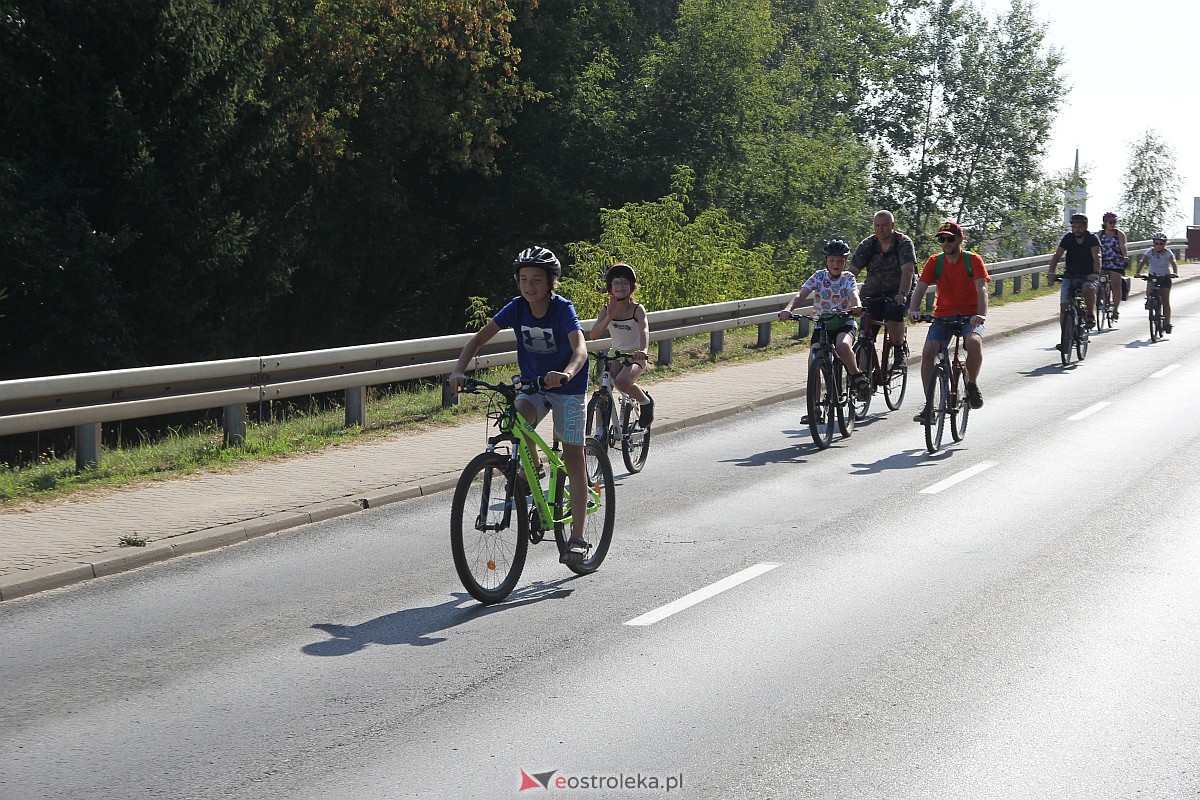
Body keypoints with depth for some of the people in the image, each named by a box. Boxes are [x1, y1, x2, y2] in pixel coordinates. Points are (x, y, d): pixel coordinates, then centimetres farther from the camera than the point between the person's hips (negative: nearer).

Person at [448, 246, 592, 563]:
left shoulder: (563, 309, -22)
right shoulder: (517, 307, -10)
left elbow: (580, 349, -37)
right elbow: (479, 338, -12)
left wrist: (566, 373, -59)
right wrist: (459, 370, -28)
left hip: (568, 387, -3)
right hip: (533, 386, 3)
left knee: (573, 458, -4)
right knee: (518, 416, -30)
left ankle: (577, 536, 1)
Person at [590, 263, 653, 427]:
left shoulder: (637, 309, -15)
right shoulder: (607, 309, -5)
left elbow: (644, 330, -34)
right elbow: (594, 335, -16)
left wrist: (643, 350, -54)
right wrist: (609, 317, -31)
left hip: (635, 356, -4)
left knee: (622, 381, -33)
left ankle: (645, 400, -3)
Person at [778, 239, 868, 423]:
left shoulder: (848, 278, -3)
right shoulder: (819, 276, -1)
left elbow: (853, 294, -23)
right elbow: (801, 294, -14)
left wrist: (857, 306, -48)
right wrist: (788, 309, -34)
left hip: (844, 323, -2)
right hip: (822, 324, 2)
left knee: (842, 346, -36)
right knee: (814, 359, -17)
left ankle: (857, 376, -7)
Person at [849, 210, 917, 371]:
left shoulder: (904, 243, -11)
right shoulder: (867, 244, -2)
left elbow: (908, 270, -26)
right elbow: (853, 271, -10)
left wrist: (902, 294, -42)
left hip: (898, 291, -3)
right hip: (873, 293, 3)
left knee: (894, 310, -34)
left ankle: (899, 351, -16)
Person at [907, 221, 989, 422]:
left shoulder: (973, 260, -5)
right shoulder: (934, 261, 1)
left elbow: (981, 289, -17)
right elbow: (920, 287, -9)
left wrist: (981, 314, -35)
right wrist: (913, 310, -29)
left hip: (969, 316, -2)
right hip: (943, 315, 2)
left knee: (974, 342, -34)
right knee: (928, 351, -21)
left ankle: (972, 384, -7)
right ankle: (928, 403, -11)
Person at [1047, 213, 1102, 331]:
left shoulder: (1092, 238, -10)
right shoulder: (1068, 238, -3)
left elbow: (1096, 256, -26)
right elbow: (1057, 255, -14)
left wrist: (1096, 273, -45)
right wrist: (1051, 273, -32)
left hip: (1088, 277, -2)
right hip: (1070, 277, 3)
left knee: (1088, 289, -35)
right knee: (1064, 306, -11)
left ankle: (1091, 315, -11)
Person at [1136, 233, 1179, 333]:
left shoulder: (1168, 253, -18)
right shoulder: (1150, 252, -14)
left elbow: (1173, 263, -33)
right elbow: (1142, 262, -27)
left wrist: (1175, 273, -53)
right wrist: (1138, 272, -46)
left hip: (1165, 277, -2)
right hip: (1153, 276, 2)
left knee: (1166, 301, -6)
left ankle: (1167, 323, -2)